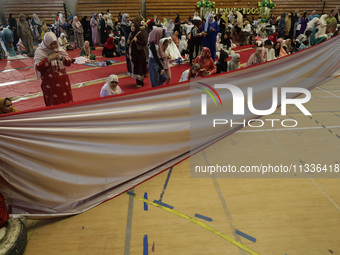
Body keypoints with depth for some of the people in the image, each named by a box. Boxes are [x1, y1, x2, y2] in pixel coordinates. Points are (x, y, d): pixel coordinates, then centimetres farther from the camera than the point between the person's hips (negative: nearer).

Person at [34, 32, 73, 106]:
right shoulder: (39, 51, -5)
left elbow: (69, 63, 6)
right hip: (50, 84, -4)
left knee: (67, 102, 8)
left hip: (63, 82, 4)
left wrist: (61, 58, -14)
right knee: (54, 104, 0)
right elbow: (38, 67, -15)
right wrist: (49, 58, -22)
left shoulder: (59, 49, 6)